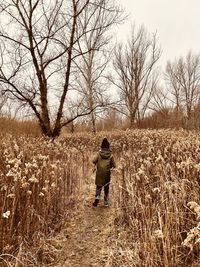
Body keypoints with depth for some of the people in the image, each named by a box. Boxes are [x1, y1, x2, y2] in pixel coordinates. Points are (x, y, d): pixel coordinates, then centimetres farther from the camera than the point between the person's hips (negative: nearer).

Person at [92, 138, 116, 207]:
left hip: (99, 174, 0)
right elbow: (113, 165, -1)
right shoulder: (110, 155, -2)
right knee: (106, 188, 14)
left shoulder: (99, 153, -4)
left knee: (98, 187, 17)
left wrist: (96, 165, 4)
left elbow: (94, 160, -17)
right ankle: (106, 203, 20)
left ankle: (97, 198, -3)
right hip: (107, 174, 0)